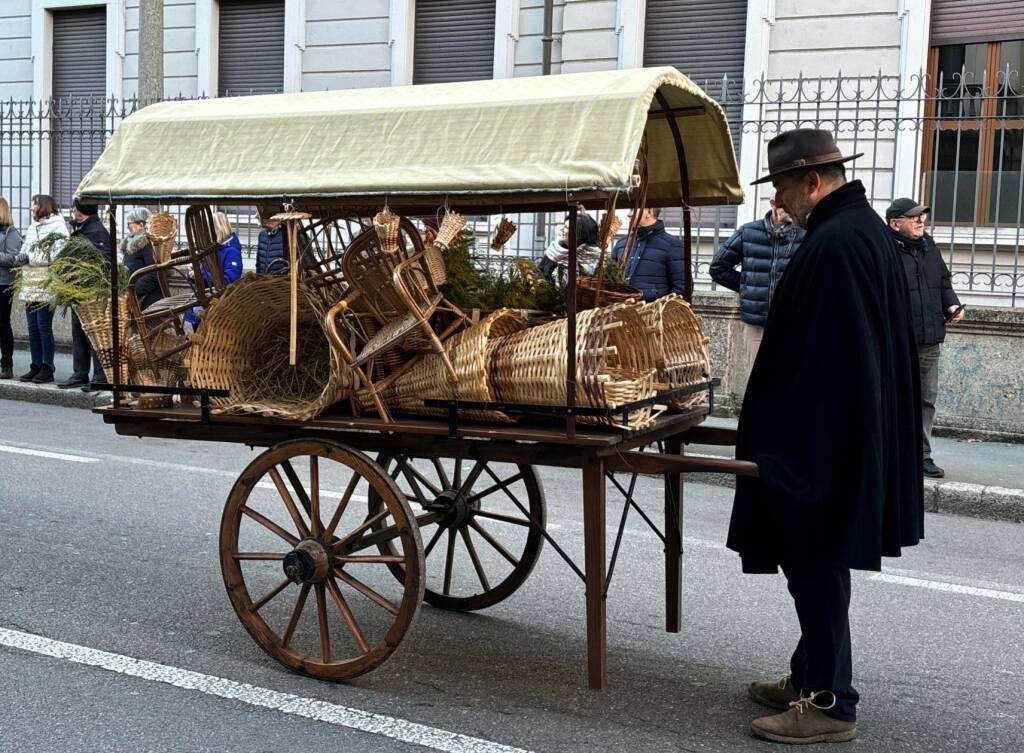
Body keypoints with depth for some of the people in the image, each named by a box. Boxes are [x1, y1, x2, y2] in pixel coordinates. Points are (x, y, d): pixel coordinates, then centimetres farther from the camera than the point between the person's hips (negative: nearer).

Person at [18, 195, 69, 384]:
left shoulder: (57, 227, -5)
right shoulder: (32, 228, 20)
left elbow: (60, 255, -14)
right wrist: (21, 271, 15)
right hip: (30, 282, 8)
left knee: (44, 326, -8)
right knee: (33, 327, 8)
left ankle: (47, 369, -3)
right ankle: (36, 367, 13)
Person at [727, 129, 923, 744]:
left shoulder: (833, 244, -21)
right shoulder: (869, 230, 13)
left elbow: (813, 362, -25)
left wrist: (775, 437, -20)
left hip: (821, 437, -11)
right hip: (860, 435, 11)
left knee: (816, 565, -1)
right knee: (820, 564, 18)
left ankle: (829, 704, 9)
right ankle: (812, 679, 30)